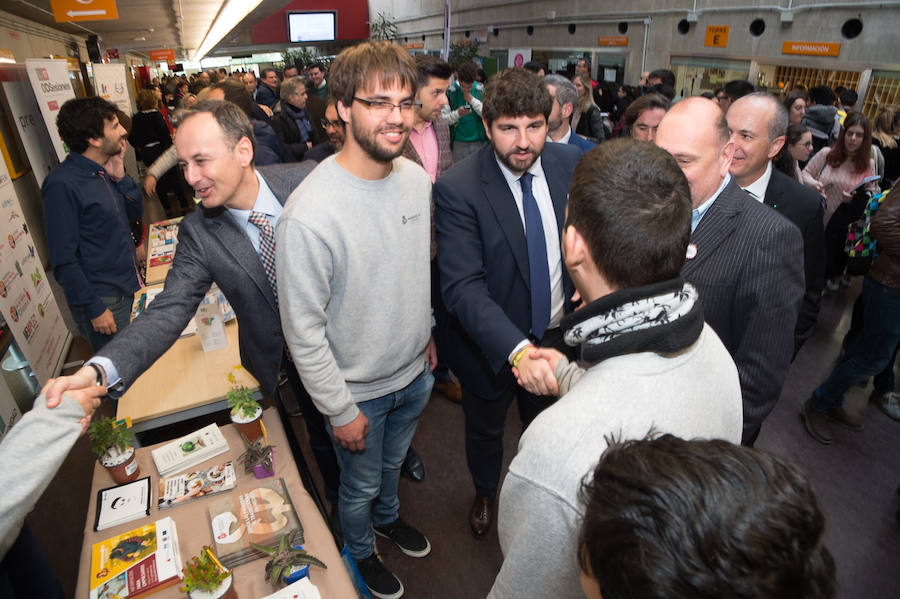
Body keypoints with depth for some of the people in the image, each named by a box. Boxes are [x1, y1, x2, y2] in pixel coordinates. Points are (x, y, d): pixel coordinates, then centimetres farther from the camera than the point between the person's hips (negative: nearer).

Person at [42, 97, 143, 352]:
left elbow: (135, 213, 11)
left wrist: (120, 177, -4)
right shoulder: (62, 184, -20)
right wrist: (94, 309, -18)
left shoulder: (103, 171, 5)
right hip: (103, 301, -8)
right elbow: (64, 260, -19)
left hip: (130, 287, 8)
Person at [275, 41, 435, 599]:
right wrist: (340, 410, -15)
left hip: (415, 370, 6)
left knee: (394, 462, 32)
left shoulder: (416, 177, -8)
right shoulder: (310, 213, -30)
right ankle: (362, 551, 55)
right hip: (358, 390, -5)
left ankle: (389, 516, 64)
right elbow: (303, 330, -22)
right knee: (361, 484, 23)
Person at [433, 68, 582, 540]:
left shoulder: (571, 163, -10)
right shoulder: (457, 189, -25)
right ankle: (485, 493, 58)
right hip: (492, 344, -3)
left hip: (557, 332, 4)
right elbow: (463, 287, -31)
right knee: (485, 430, 24)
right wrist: (518, 349, -45)